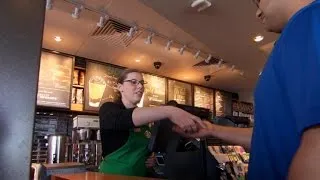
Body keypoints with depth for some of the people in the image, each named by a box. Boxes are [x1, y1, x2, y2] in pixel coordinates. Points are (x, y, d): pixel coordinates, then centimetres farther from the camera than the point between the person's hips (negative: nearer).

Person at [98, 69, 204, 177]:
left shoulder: (144, 117, 10)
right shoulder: (108, 109, -8)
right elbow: (124, 118, -31)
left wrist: (151, 158, 0)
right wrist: (169, 111, -41)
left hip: (140, 174, 6)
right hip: (112, 174, -5)